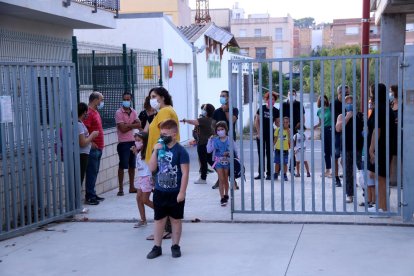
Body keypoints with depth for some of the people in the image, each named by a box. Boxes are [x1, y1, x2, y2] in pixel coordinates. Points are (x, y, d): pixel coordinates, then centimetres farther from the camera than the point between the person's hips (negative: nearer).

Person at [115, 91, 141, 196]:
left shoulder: (133, 112, 10)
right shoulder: (119, 113, -8)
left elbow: (139, 125, -4)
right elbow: (122, 129, -17)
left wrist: (128, 125, -14)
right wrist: (133, 125, -5)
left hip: (133, 141, 6)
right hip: (123, 142, -6)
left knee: (132, 165, 11)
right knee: (122, 166, -2)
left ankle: (131, 187, 19)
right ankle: (120, 188, 4)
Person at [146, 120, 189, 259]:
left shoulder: (180, 151, -11)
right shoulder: (159, 148, 4)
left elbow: (185, 173, -12)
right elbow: (152, 168, -1)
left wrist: (182, 192, -15)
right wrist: (155, 151, -12)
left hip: (175, 193, -4)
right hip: (159, 192, 4)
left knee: (176, 220, 10)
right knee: (159, 220, 10)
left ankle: (175, 246, 24)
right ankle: (157, 247, 19)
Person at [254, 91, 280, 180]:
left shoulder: (276, 111, -1)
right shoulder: (261, 108, -4)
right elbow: (256, 121, -1)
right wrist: (258, 133, -7)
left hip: (270, 134, 0)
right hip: (261, 134, 0)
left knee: (269, 154, 4)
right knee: (261, 154, 6)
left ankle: (269, 174, 9)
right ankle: (261, 173, 12)